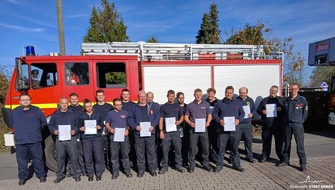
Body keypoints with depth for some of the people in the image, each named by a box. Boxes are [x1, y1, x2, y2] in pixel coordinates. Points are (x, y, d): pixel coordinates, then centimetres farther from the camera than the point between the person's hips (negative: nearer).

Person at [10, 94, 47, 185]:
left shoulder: (36, 110, 3)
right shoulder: (14, 111, 9)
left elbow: (43, 122, 10)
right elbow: (12, 124, 22)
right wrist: (19, 130, 15)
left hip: (35, 140, -2)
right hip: (20, 141, 2)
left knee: (38, 159, 5)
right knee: (21, 160, 10)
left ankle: (41, 175, 18)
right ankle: (22, 177, 24)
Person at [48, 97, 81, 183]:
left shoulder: (74, 114, 6)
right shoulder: (55, 115, 11)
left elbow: (78, 124, 7)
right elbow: (50, 125, 14)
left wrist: (75, 131, -10)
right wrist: (54, 131, -4)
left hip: (71, 138, -1)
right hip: (59, 139, 2)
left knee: (74, 157, 0)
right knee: (60, 157, 8)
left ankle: (76, 174, 13)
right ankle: (60, 175, 23)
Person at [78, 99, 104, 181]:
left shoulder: (97, 115, 8)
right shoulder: (81, 116, 9)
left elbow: (102, 125, 7)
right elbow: (79, 127, 9)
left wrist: (99, 127, -14)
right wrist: (82, 128, -13)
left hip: (97, 137, -1)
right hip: (86, 138, 1)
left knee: (98, 156, -1)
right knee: (88, 157, 3)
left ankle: (99, 173, 13)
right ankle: (90, 174, 18)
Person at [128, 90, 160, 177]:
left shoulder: (152, 107, 7)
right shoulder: (134, 107, 5)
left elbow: (157, 116, 4)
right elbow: (130, 118, 1)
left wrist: (153, 125, -9)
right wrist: (135, 126, -13)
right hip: (138, 133, 0)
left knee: (151, 151, 6)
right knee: (140, 152, 7)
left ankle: (152, 168, 20)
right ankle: (141, 169, 21)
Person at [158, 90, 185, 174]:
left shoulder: (178, 106, 9)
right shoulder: (163, 107, 2)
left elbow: (182, 117, 16)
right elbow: (161, 120, 0)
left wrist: (179, 121, -7)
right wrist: (161, 131, -8)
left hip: (176, 130, 2)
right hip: (166, 131, -2)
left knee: (178, 148, 6)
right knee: (165, 149, 3)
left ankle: (178, 165, 20)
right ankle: (164, 166, 16)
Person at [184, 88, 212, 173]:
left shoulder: (206, 104, 8)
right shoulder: (190, 105, 4)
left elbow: (209, 115, 13)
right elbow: (186, 117, 5)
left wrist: (208, 122, -6)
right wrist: (190, 123, -12)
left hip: (203, 128, 2)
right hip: (193, 129, -1)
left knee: (206, 147, 6)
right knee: (192, 147, 2)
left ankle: (205, 163, 23)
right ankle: (192, 164, 15)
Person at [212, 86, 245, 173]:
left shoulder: (237, 103, 7)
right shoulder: (219, 103, 3)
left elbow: (242, 113, 12)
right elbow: (214, 114, 6)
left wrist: (238, 120, -7)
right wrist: (219, 120, -11)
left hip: (234, 129, 2)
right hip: (223, 129, -1)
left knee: (235, 148, 12)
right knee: (221, 148, 2)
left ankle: (236, 164, 27)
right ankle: (219, 165, 14)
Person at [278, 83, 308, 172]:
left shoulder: (303, 100, -2)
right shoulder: (286, 100, 8)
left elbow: (305, 113, 3)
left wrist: (300, 122, 2)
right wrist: (285, 121, 9)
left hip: (298, 125, -4)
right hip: (287, 124, 4)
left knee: (300, 145, -4)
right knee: (287, 144, 12)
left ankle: (303, 163, 7)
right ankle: (285, 160, 24)